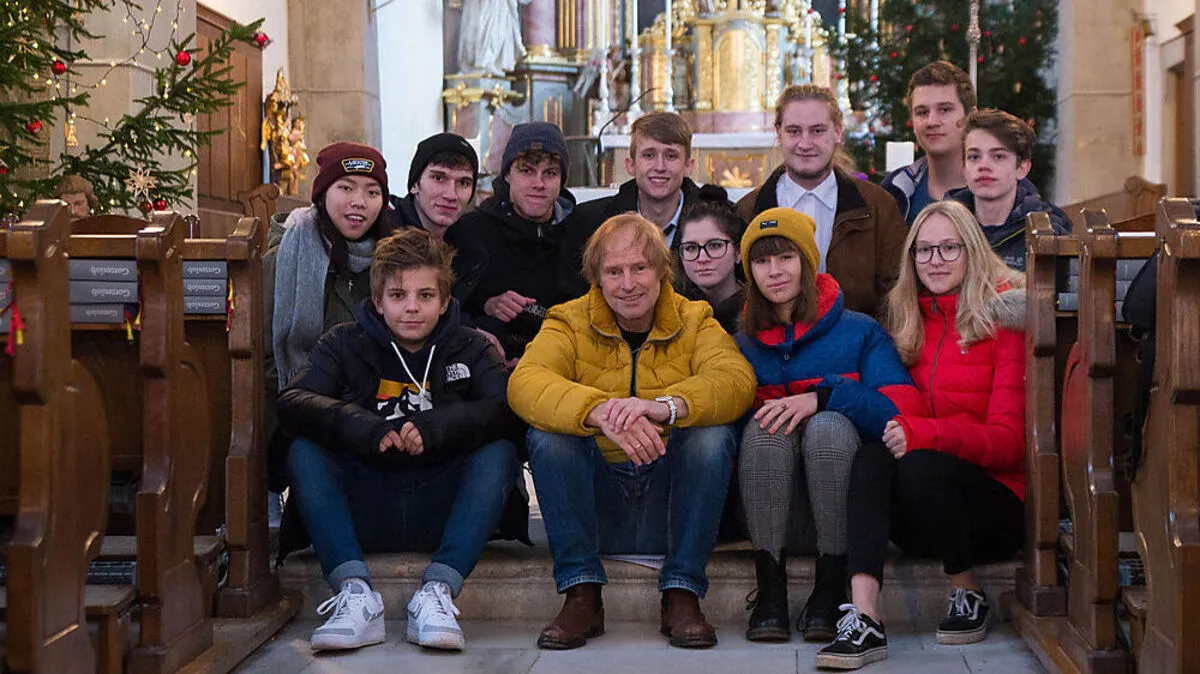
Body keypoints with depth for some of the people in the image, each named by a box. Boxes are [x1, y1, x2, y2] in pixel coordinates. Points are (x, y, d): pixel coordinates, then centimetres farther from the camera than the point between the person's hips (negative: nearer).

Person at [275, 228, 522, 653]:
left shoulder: (471, 350, 10)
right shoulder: (344, 344, 9)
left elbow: (509, 407, -11)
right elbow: (293, 404, -10)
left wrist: (435, 428, -28)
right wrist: (365, 429, -28)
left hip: (441, 513, 0)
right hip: (363, 514, 0)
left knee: (499, 453, -23)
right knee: (303, 452, -21)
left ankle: (439, 590, -34)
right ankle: (354, 591, -34)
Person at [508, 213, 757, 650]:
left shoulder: (694, 322, 5)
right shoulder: (569, 323, 3)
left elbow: (736, 380, -17)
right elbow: (525, 384, -19)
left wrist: (666, 405, -39)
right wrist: (598, 411, -39)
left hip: (671, 502, 0)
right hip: (593, 506, 0)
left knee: (713, 434, -25)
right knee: (547, 435, -24)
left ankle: (682, 594, -21)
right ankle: (581, 594, -22)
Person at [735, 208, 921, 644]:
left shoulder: (860, 332, 5)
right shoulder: (743, 345, 14)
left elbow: (903, 408, -9)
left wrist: (822, 398, -22)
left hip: (839, 497, -2)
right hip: (767, 502, 2)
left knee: (830, 425, -30)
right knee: (765, 426, -27)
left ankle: (831, 589, -25)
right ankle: (770, 590, -28)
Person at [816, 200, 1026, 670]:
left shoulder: (1003, 317, -3)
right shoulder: (906, 323, 15)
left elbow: (1009, 439, -9)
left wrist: (923, 433, -26)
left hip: (996, 501, -4)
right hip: (920, 523, 4)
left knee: (920, 464, -33)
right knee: (873, 458, -27)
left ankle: (969, 595, -9)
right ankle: (863, 619, -42)